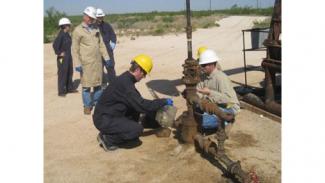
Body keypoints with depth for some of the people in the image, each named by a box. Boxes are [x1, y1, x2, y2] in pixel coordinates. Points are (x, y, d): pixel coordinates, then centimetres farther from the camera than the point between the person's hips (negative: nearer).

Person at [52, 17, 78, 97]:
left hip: (68, 56, 9)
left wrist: (68, 53, 14)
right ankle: (61, 91, 4)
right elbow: (55, 45, -26)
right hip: (63, 57, -9)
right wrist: (59, 53, -19)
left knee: (70, 72, 17)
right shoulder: (61, 35, -17)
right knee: (62, 74, -3)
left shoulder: (67, 34, 9)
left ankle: (69, 88, 30)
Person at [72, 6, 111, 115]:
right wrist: (77, 64, -13)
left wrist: (106, 57, 9)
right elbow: (75, 49, -7)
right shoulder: (78, 30, -4)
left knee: (98, 83, 12)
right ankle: (87, 106, 12)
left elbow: (101, 44, 15)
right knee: (86, 85, -1)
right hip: (86, 63, -5)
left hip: (98, 61, 5)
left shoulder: (96, 29, 12)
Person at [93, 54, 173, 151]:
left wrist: (159, 103, 15)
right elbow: (142, 105, -25)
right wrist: (164, 101, -15)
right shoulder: (125, 83, -25)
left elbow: (138, 101, 18)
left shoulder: (126, 79, 5)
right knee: (137, 129, -20)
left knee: (136, 107, 8)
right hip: (104, 120, -10)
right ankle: (107, 138, -3)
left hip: (109, 114, 10)